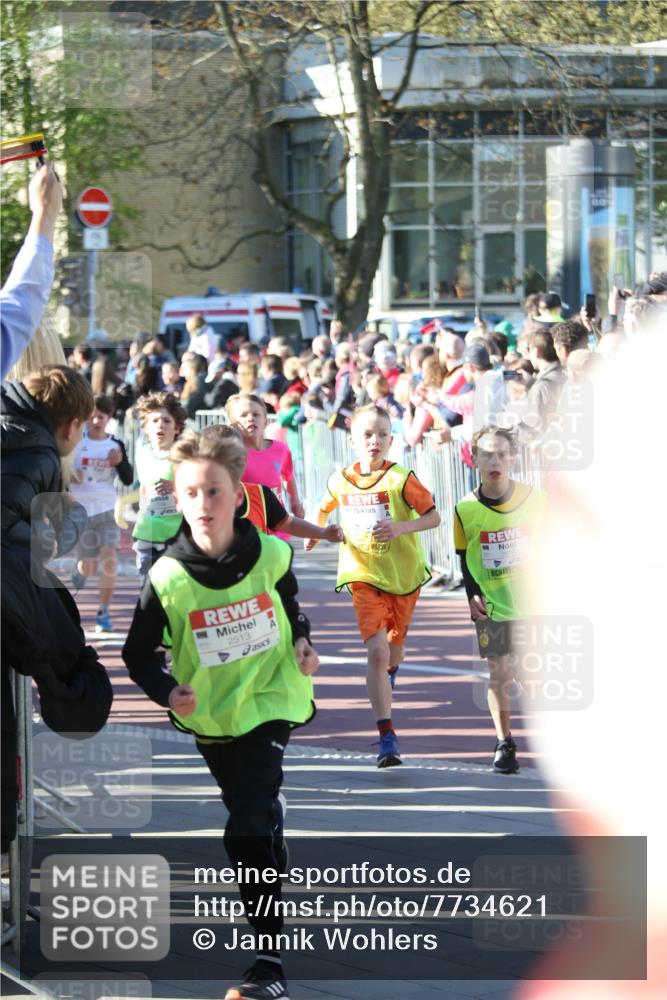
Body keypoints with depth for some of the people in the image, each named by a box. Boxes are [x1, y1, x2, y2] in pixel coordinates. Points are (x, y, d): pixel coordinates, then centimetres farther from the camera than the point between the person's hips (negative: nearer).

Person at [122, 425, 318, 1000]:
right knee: (255, 811, 25)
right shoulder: (168, 579, -17)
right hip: (211, 714, 3)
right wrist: (167, 691, -23)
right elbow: (138, 653, -6)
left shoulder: (271, 556, -13)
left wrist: (303, 645, -5)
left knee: (248, 832, -17)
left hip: (270, 702, -3)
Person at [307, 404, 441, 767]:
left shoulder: (401, 479, -11)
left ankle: (388, 680, 58)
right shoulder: (340, 480, -1)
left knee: (394, 642, 19)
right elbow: (325, 507, 22)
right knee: (376, 649, -15)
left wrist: (402, 527, -23)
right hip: (362, 575, 0)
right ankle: (387, 737, -17)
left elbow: (434, 516, -9)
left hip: (403, 573, 0)